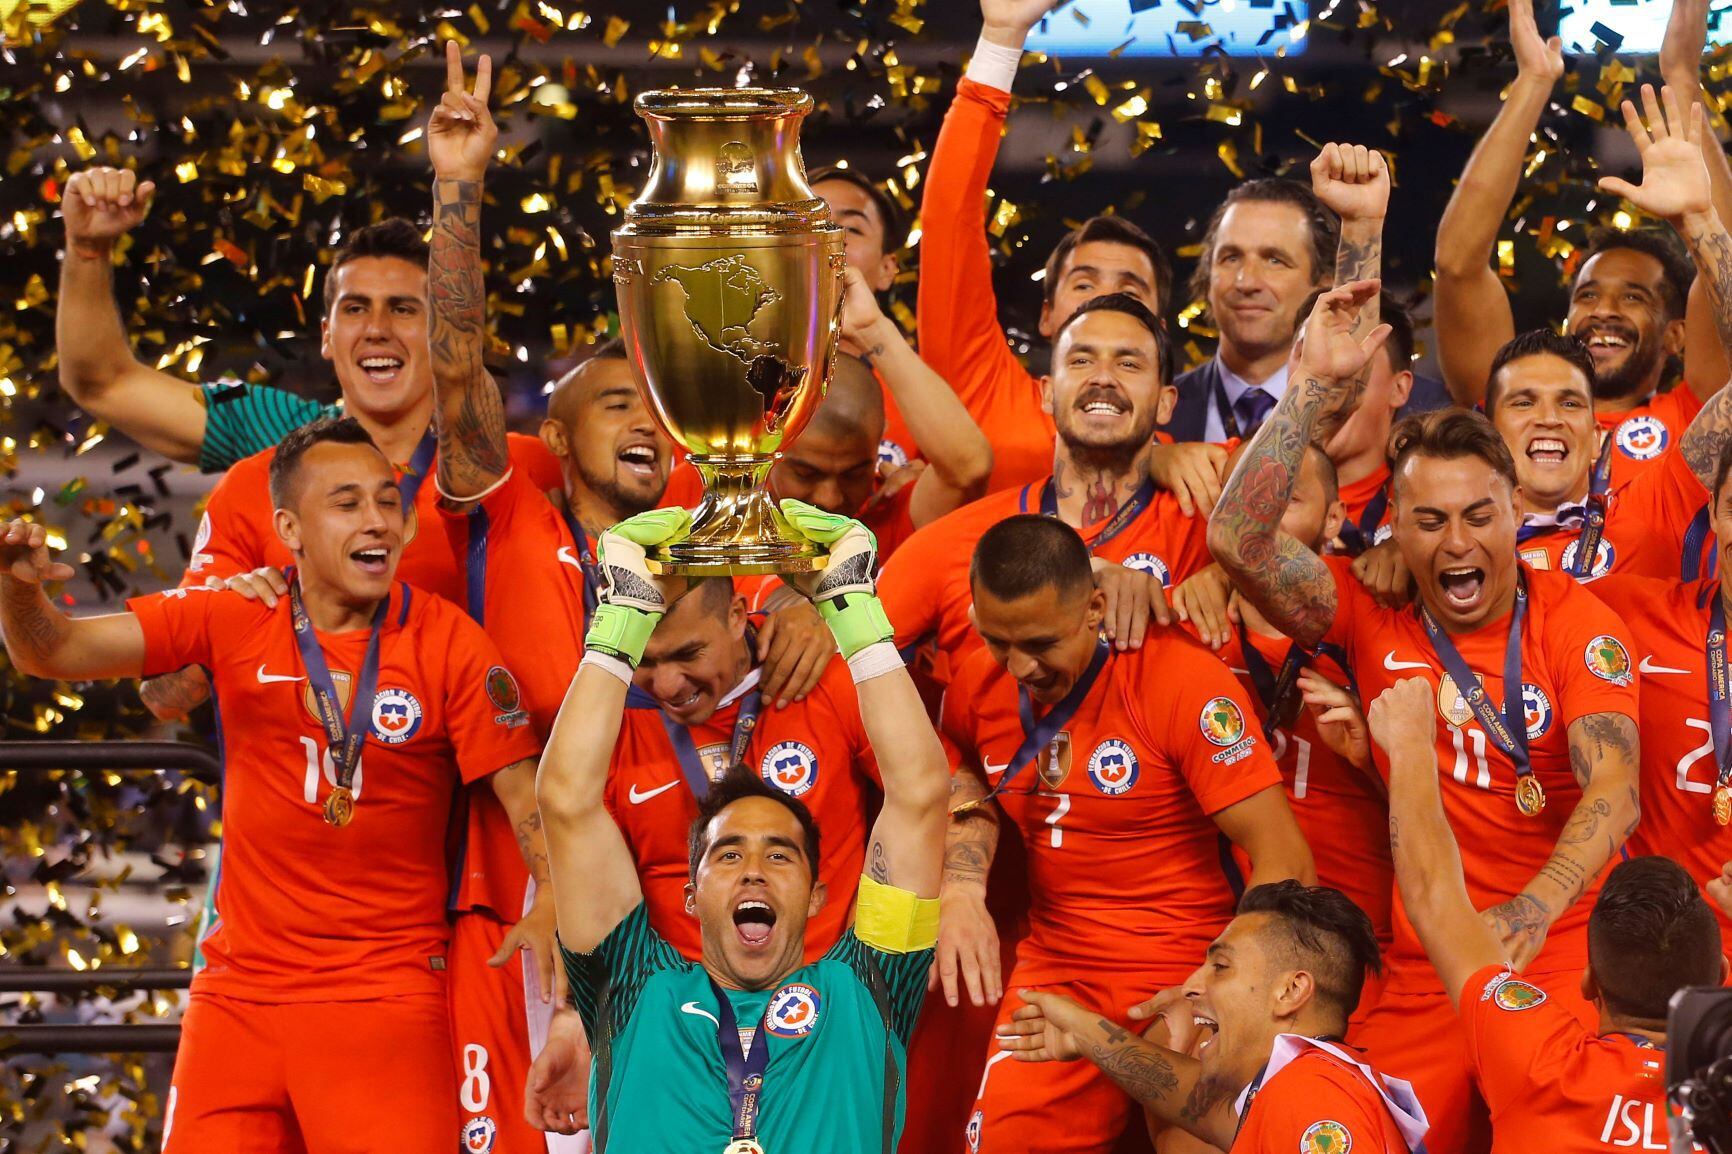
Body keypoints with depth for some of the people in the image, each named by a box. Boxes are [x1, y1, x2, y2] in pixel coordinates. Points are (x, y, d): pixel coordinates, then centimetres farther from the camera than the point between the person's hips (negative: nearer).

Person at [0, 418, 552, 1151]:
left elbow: (525, 794, -3)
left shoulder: (448, 643, -4)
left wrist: (555, 906, -22)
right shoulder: (232, 620, 2)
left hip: (387, 1000, -3)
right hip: (239, 991, 3)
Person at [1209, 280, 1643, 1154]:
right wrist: (1315, 385, -15)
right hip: (1421, 975, 2)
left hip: (1565, 953, -2)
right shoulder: (1372, 617, 3)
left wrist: (1534, 909, -36)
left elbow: (1613, 790, -17)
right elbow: (1237, 539, -11)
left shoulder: (1577, 623, -4)